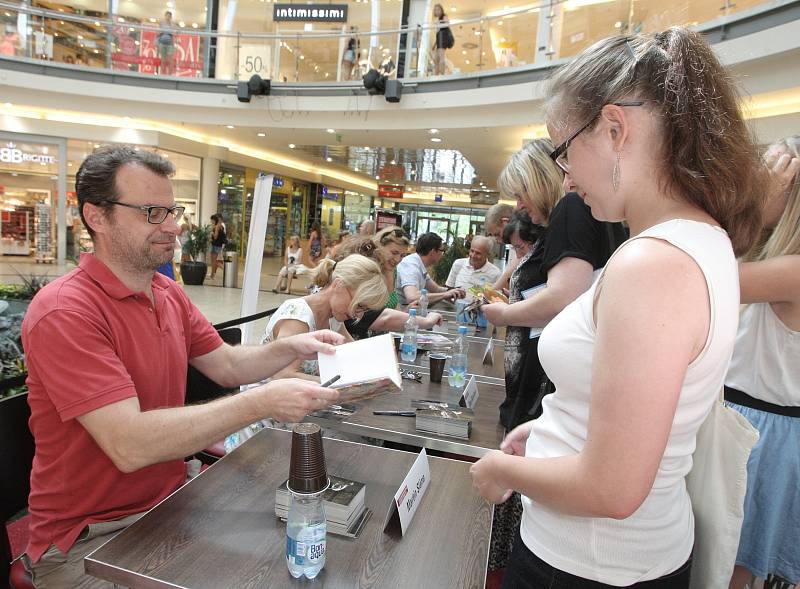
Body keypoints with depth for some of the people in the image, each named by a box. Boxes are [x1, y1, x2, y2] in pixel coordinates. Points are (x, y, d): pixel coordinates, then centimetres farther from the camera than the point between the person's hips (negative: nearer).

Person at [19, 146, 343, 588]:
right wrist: (261, 403, -33)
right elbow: (129, 444, -30)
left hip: (173, 496, 7)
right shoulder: (64, 311, -23)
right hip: (91, 537, -6)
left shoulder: (170, 294, 5)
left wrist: (291, 347, -9)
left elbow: (226, 364, 8)